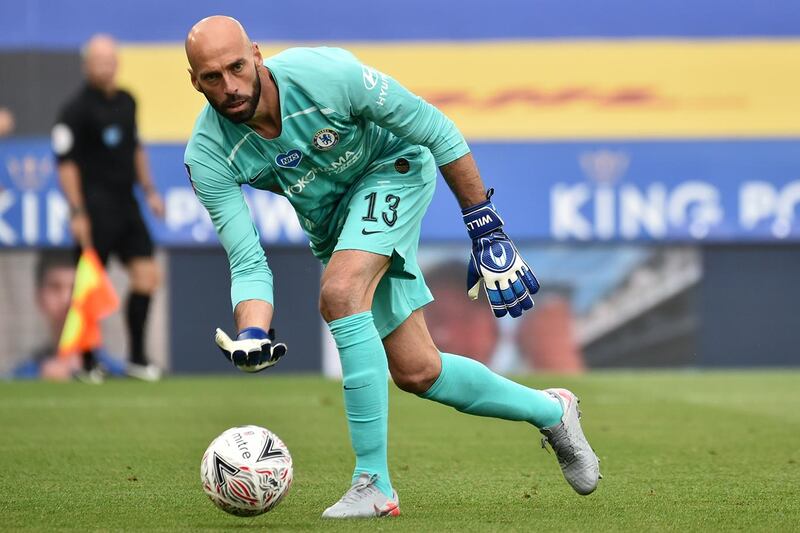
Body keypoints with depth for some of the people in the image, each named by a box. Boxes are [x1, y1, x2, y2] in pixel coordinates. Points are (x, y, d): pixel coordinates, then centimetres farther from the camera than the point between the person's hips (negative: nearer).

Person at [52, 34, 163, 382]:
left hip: (126, 206, 7)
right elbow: (66, 161, -13)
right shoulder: (77, 109, -11)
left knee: (147, 276, 2)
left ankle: (137, 359, 9)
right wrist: (77, 212, -17)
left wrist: (149, 190, 21)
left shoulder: (126, 102, 12)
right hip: (96, 206, -7)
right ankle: (87, 363, 6)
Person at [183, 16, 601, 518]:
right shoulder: (207, 156, -24)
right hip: (329, 225, 5)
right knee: (416, 372, 2)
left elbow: (436, 130, -20)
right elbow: (248, 264, -22)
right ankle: (550, 411, 28)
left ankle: (374, 484, -25)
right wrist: (252, 335, -44)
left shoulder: (324, 74, -33)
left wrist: (488, 232, -17)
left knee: (339, 293, -32)